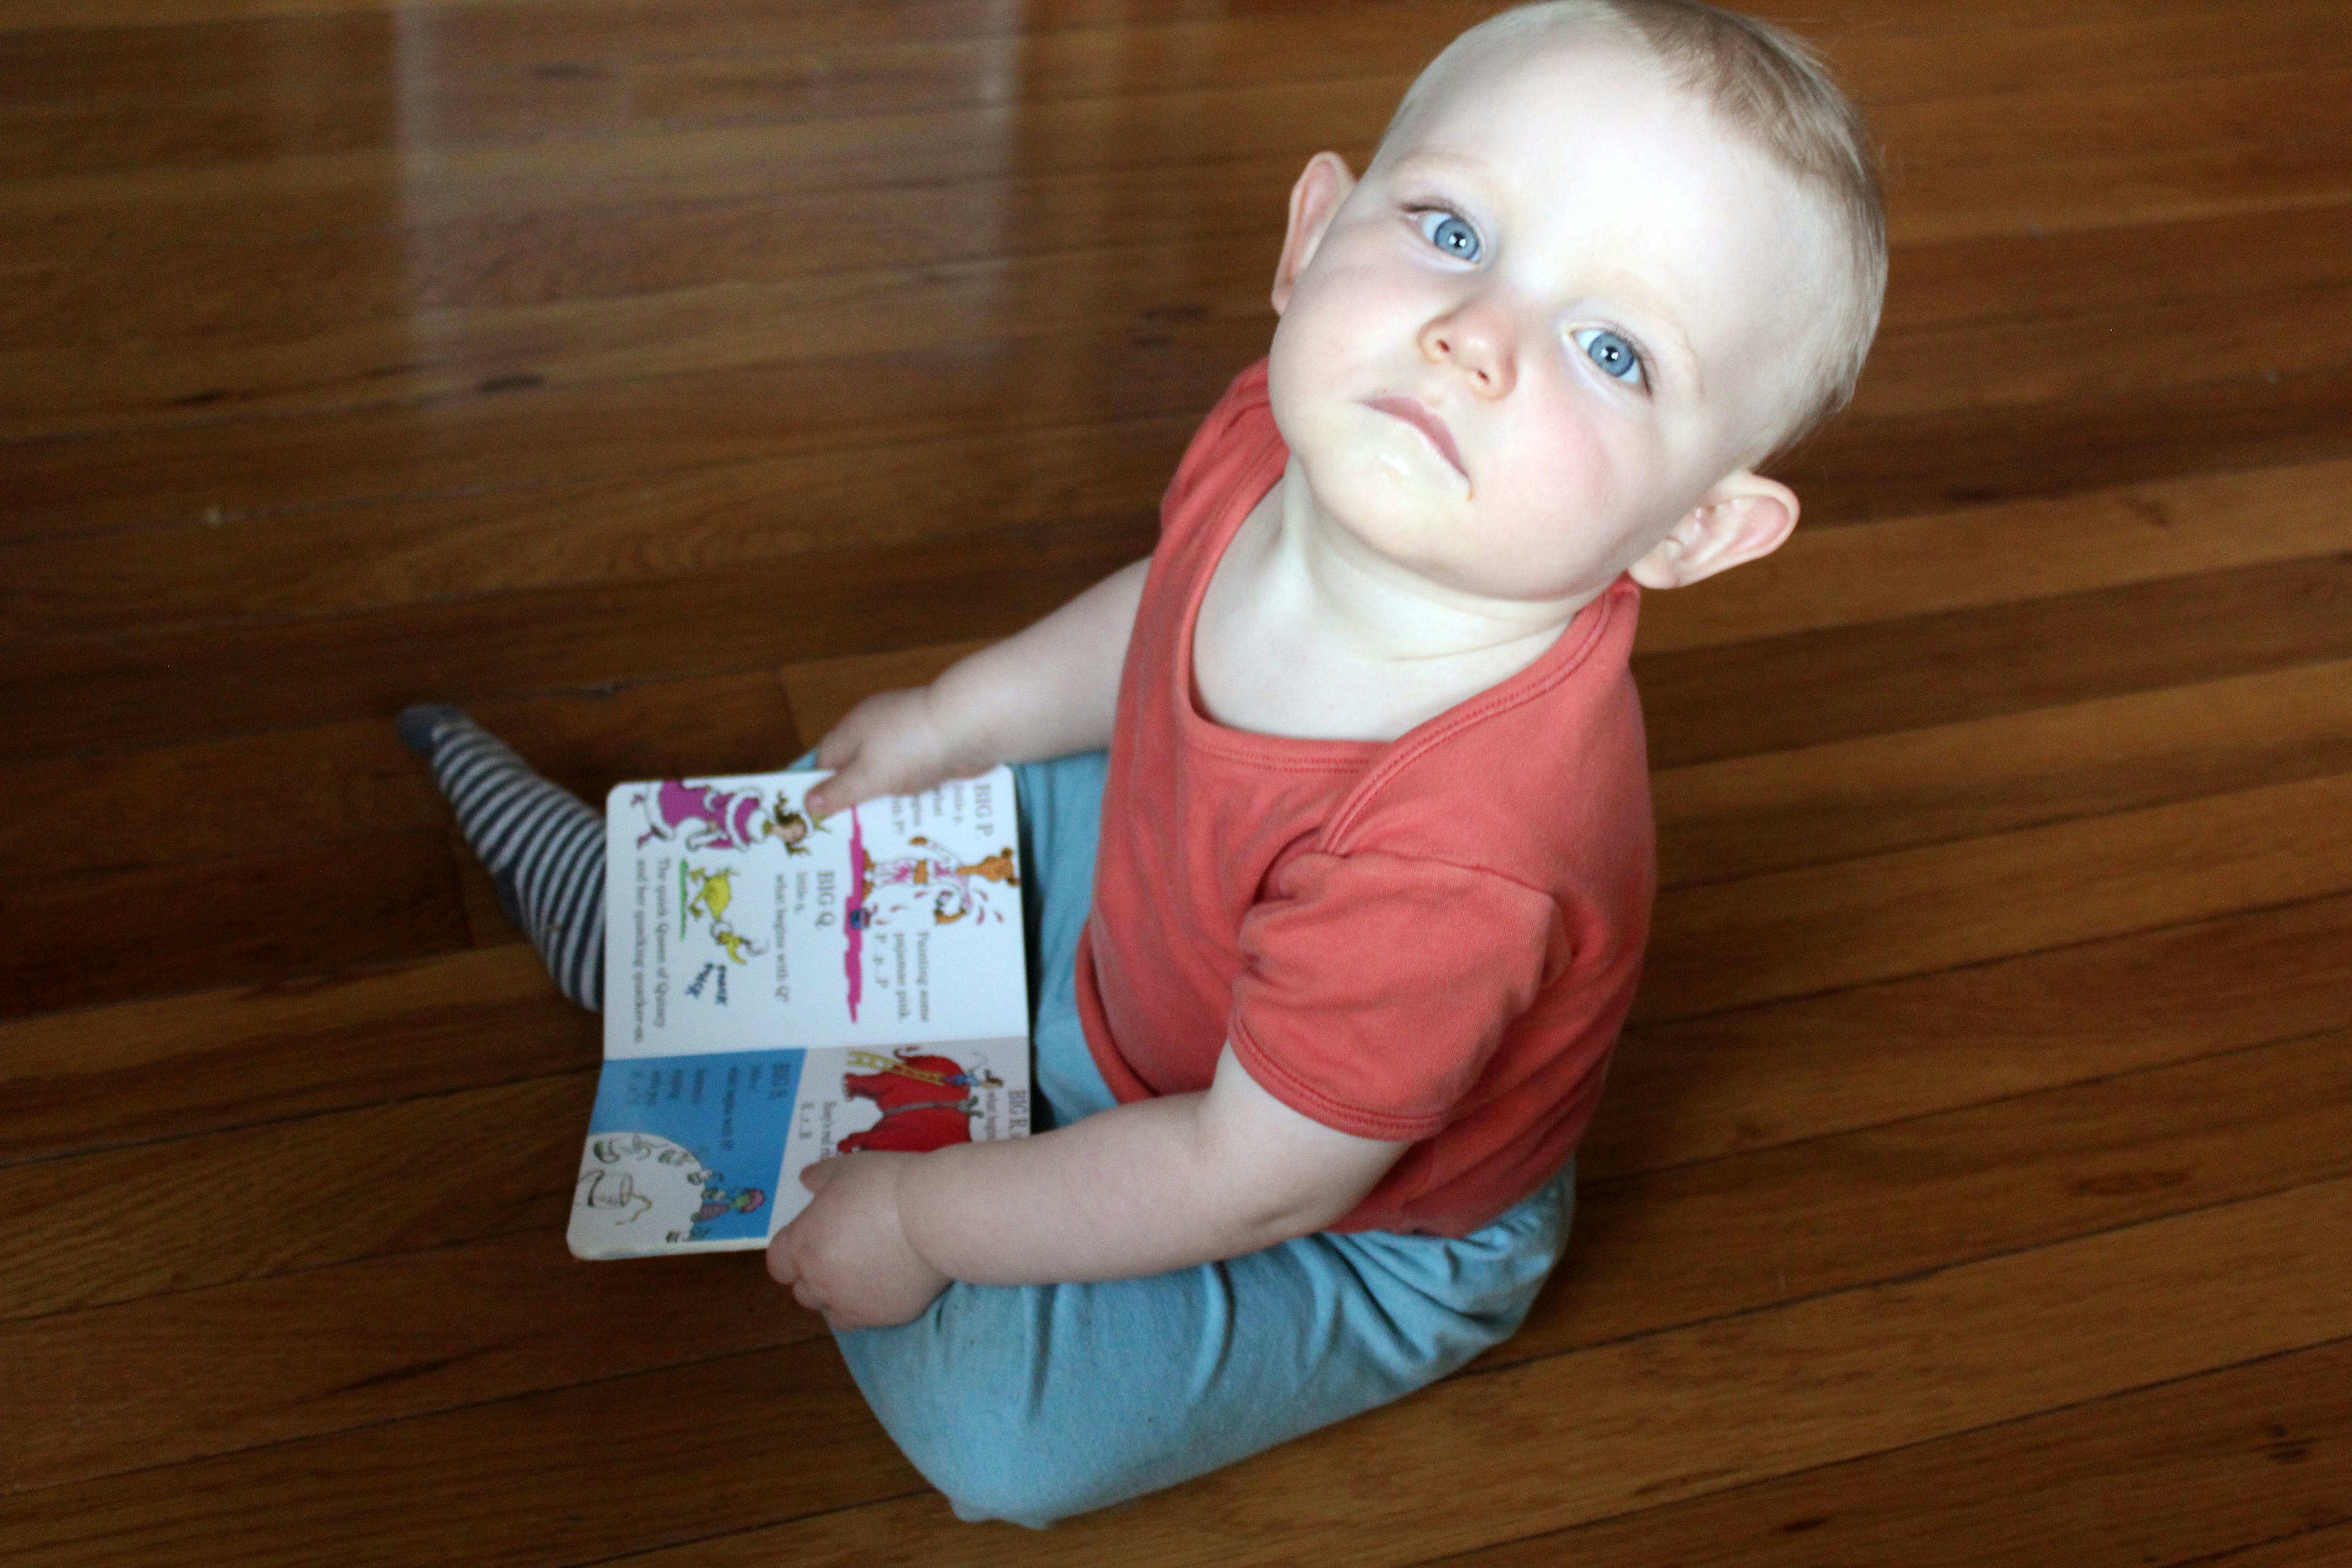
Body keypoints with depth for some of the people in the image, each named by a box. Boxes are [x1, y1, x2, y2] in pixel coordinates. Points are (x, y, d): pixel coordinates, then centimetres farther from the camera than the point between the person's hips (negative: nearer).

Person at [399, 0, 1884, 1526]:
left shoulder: (1461, 859, -46)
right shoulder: (1280, 442, -24)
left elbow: (1257, 1177, -31)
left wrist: (919, 1219, -21)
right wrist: (951, 720, 11)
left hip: (1360, 1225, -6)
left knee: (990, 1418, -20)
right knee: (893, 805, 14)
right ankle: (641, 903, 41)